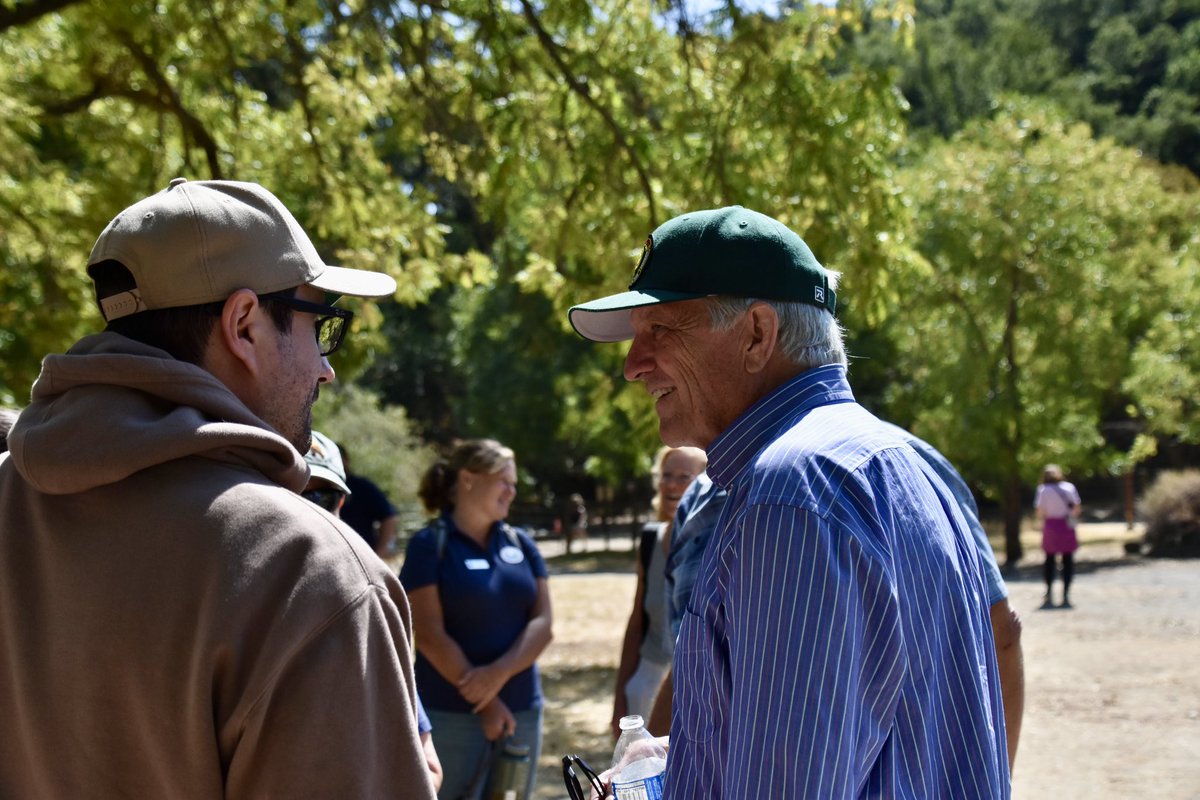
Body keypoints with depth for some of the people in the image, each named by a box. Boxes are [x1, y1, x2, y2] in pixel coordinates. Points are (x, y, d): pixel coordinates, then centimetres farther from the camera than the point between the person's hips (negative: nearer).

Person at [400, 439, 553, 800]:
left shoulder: (521, 544, 9)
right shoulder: (430, 545, -5)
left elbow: (542, 623, 3)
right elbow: (430, 636, -11)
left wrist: (501, 672, -14)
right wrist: (486, 701, -12)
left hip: (522, 711, 5)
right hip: (451, 714, -5)